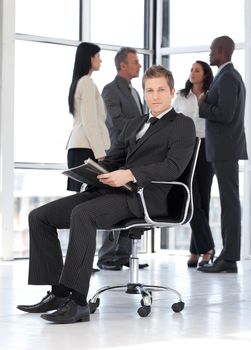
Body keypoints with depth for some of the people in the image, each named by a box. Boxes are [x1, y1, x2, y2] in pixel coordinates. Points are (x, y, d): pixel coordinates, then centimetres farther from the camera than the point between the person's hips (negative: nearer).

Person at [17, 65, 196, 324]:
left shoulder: (183, 126, 5)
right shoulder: (134, 125, 28)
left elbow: (173, 167, -11)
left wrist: (130, 174, -24)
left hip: (145, 195, -8)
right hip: (111, 190, 8)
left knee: (82, 214, -36)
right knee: (39, 216, -6)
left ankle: (78, 302, -38)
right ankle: (58, 293, -7)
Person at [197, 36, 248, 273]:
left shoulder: (227, 78, -14)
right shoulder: (231, 76, 19)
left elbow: (225, 114, -23)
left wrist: (201, 106, -10)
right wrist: (207, 103, 8)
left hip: (225, 149, -10)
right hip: (225, 148, 10)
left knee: (229, 201, -9)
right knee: (229, 201, 8)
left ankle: (229, 257, -9)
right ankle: (228, 256, 9)